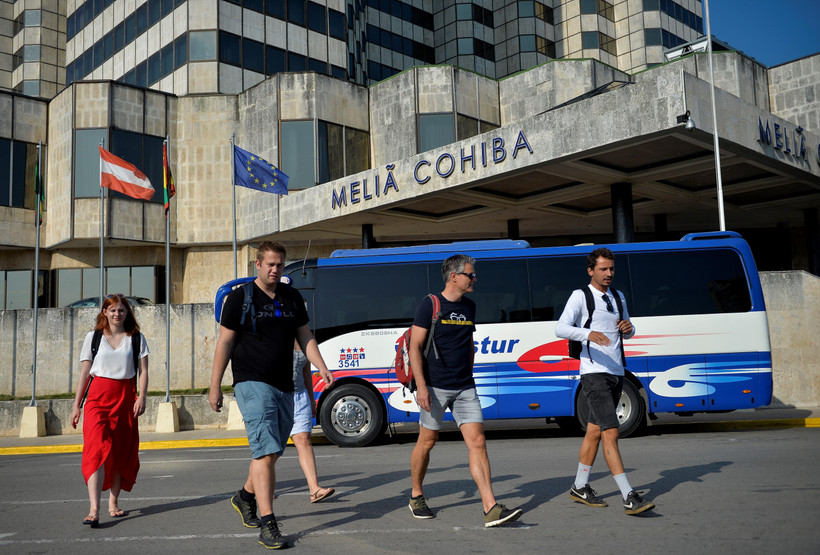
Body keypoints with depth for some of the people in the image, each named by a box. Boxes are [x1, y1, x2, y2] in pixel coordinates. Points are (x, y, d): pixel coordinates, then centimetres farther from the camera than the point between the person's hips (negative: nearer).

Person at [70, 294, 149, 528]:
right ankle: (94, 510, -22)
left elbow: (143, 371, 5)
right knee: (97, 449, -16)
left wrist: (141, 397, -9)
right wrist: (76, 405, 5)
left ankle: (114, 502, 21)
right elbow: (84, 373, 8)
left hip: (125, 397, 2)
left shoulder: (136, 338, 7)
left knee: (122, 452, 5)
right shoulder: (93, 337, 7)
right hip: (98, 396, -1)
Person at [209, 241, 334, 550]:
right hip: (253, 384, -6)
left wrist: (322, 368, 3)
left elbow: (305, 337, 16)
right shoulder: (240, 298, -2)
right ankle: (267, 525, -12)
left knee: (272, 452, 15)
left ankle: (246, 497, 40)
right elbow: (225, 342, -1)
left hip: (284, 387, 6)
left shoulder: (292, 298, 12)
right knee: (265, 452, -15)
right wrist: (215, 386, -3)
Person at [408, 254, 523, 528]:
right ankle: (416, 496, 29)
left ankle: (491, 509, -7)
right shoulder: (430, 305, -7)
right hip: (435, 387, -5)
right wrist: (420, 386, -16)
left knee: (477, 443, -5)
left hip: (464, 388, 5)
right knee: (427, 442, 8)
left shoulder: (469, 307, 11)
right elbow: (415, 346, -10)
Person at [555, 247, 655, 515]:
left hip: (616, 373, 7)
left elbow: (626, 332, 25)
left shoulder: (618, 297, 16)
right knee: (610, 433, -13)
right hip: (594, 373, -7)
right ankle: (629, 497, -14)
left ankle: (580, 487, 25)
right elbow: (561, 328, -16)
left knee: (594, 431, 14)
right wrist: (588, 334, -34)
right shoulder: (580, 296, -4)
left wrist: (629, 327, 0)